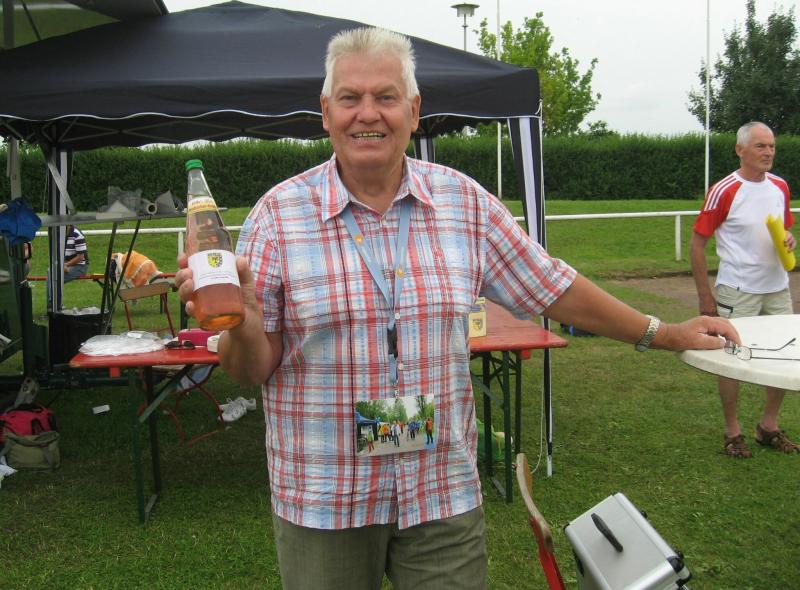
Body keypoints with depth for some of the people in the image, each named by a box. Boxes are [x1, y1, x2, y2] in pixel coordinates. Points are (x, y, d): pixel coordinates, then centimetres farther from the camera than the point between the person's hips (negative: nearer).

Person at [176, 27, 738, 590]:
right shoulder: (278, 214, -7)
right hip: (321, 500, -1)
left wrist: (665, 335, 12)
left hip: (445, 494, 2)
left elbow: (554, 289, 8)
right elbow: (254, 368, -5)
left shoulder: (465, 201, -1)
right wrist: (241, 324, -27)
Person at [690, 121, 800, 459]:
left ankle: (769, 426, 28)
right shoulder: (724, 191, -13)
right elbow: (697, 243, -10)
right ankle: (732, 432, 18)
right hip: (737, 291, -6)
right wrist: (705, 296, -12)